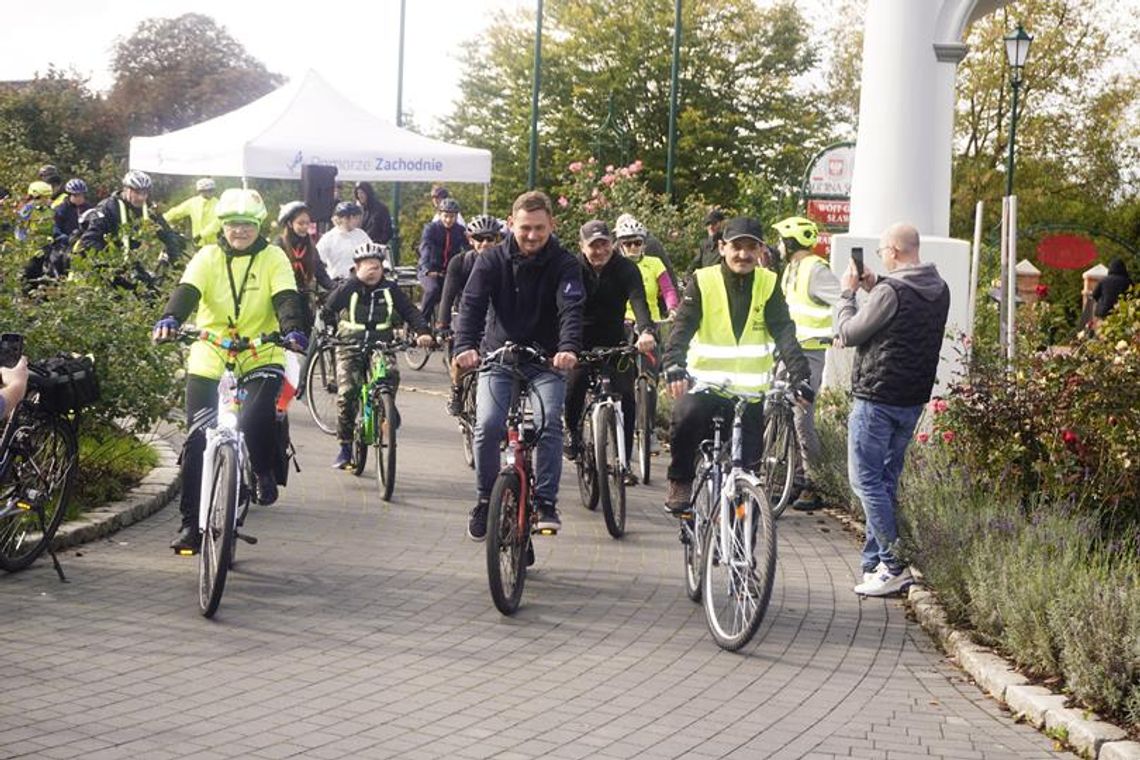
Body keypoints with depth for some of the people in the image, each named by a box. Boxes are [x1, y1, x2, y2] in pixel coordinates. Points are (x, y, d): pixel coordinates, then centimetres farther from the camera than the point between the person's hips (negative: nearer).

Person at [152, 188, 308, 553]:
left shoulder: (273, 258, 2)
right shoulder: (208, 257, 3)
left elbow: (286, 297, -12)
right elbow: (187, 290, -12)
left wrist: (292, 329, -33)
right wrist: (170, 319, -33)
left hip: (260, 358, -2)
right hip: (208, 361, 2)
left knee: (257, 419, -28)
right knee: (197, 442, -1)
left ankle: (263, 471, 4)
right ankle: (191, 523, 10)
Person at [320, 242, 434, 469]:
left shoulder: (389, 289, 3)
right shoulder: (347, 289, -2)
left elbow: (409, 311, 2)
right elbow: (326, 312, 6)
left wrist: (423, 331, -13)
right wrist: (329, 332, -7)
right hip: (350, 349, -1)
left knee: (392, 374, -30)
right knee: (346, 393, -15)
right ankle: (345, 446, -2)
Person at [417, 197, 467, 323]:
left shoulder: (460, 230, 3)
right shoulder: (431, 228, -7)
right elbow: (425, 249, -22)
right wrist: (428, 270, -38)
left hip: (450, 271, 3)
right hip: (429, 271, -3)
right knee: (433, 289, -33)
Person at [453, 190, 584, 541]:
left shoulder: (564, 265, -8)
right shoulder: (491, 260, -6)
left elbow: (571, 309, -23)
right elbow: (472, 303, -17)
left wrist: (568, 348, -43)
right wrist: (465, 346, -36)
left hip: (546, 360, 0)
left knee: (549, 421, -21)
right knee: (488, 425, -16)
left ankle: (546, 502, -10)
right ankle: (485, 501, 3)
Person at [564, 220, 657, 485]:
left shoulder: (626, 269, -11)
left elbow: (638, 299, -27)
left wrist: (646, 331, -48)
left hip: (614, 343, 1)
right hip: (580, 341, -1)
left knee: (626, 399, -11)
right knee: (571, 393, -19)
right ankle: (574, 435, 14)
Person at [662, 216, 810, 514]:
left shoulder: (768, 285, 3)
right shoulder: (703, 281, -3)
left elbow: (784, 333, -5)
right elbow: (682, 327, -13)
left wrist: (799, 374, -20)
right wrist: (674, 366, -31)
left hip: (751, 389, 2)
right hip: (705, 382, -2)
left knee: (747, 463, 1)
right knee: (686, 417, -32)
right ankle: (680, 482, -9)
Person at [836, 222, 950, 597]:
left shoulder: (891, 292, -18)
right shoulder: (939, 291, 9)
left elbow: (848, 333, -11)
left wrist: (848, 293, 4)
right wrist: (875, 288, 13)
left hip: (877, 399, -8)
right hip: (913, 400, 8)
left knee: (866, 481, -3)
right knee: (886, 479, 15)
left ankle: (894, 565, -8)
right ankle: (874, 562, 17)